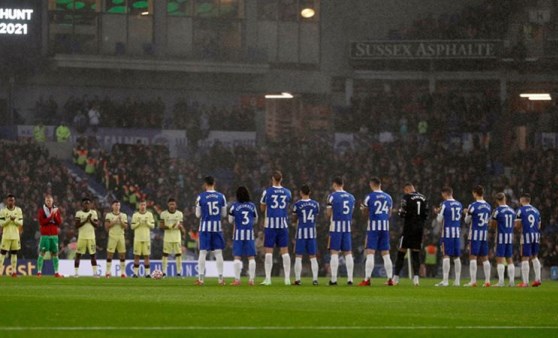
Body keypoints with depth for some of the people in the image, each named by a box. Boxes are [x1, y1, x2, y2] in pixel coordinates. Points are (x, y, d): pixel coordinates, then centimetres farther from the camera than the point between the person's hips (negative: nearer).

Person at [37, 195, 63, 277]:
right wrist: (51, 216, -15)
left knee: (55, 253, 5)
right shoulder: (41, 210, 0)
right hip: (45, 235, -3)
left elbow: (59, 222, 5)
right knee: (42, 253, -6)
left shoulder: (56, 210, 11)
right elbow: (42, 222, -11)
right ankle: (39, 272, -5)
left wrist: (55, 215, -11)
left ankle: (56, 272, 9)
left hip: (54, 235, 3)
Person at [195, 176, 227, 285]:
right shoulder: (221, 197, 1)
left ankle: (200, 278, 0)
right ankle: (221, 278, 2)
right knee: (218, 252, 4)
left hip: (205, 227, -1)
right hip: (217, 226, 1)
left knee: (203, 252, 2)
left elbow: (198, 215, 0)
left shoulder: (201, 197, -5)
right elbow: (224, 214, 7)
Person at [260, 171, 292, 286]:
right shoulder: (287, 193, 5)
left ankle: (268, 279, -3)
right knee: (285, 251, 6)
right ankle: (287, 278, 4)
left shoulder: (267, 192, -5)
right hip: (283, 224, 3)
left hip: (270, 224, -3)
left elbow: (262, 208, 8)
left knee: (269, 251, 0)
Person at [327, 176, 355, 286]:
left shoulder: (332, 196, -6)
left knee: (334, 252, -2)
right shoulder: (351, 197, 10)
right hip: (347, 226, 4)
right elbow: (351, 212, 14)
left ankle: (334, 279, -6)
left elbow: (329, 214, -3)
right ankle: (350, 278, 3)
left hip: (335, 225, -4)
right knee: (348, 252, 6)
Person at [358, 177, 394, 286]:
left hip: (373, 227, -4)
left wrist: (362, 208, 26)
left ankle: (367, 279, -12)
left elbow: (365, 213, 5)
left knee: (370, 253, -5)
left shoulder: (370, 197, -5)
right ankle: (390, 279, 8)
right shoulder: (388, 197, 9)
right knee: (386, 254, 9)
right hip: (385, 227, 4)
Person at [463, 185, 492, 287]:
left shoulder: (473, 206, -11)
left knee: (473, 257, -4)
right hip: (485, 234, 6)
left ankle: (473, 281, -8)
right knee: (484, 257, 9)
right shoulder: (488, 206, 7)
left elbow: (467, 221, -2)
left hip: (475, 233, -6)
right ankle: (487, 280, 6)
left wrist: (467, 213, 20)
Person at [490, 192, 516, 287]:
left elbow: (493, 224, -1)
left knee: (500, 259, -3)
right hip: (510, 236, 5)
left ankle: (501, 281, -9)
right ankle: (512, 281, 7)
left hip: (501, 236, -5)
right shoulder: (512, 211, 7)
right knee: (510, 259, 9)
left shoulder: (497, 211, -9)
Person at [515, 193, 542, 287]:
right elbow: (539, 225, 16)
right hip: (536, 235, 5)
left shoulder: (521, 210, -4)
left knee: (525, 258, -2)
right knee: (534, 257, 18)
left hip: (526, 234, -5)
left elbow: (517, 225, -5)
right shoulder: (536, 211, 13)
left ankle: (525, 282, -4)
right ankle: (538, 279, 10)